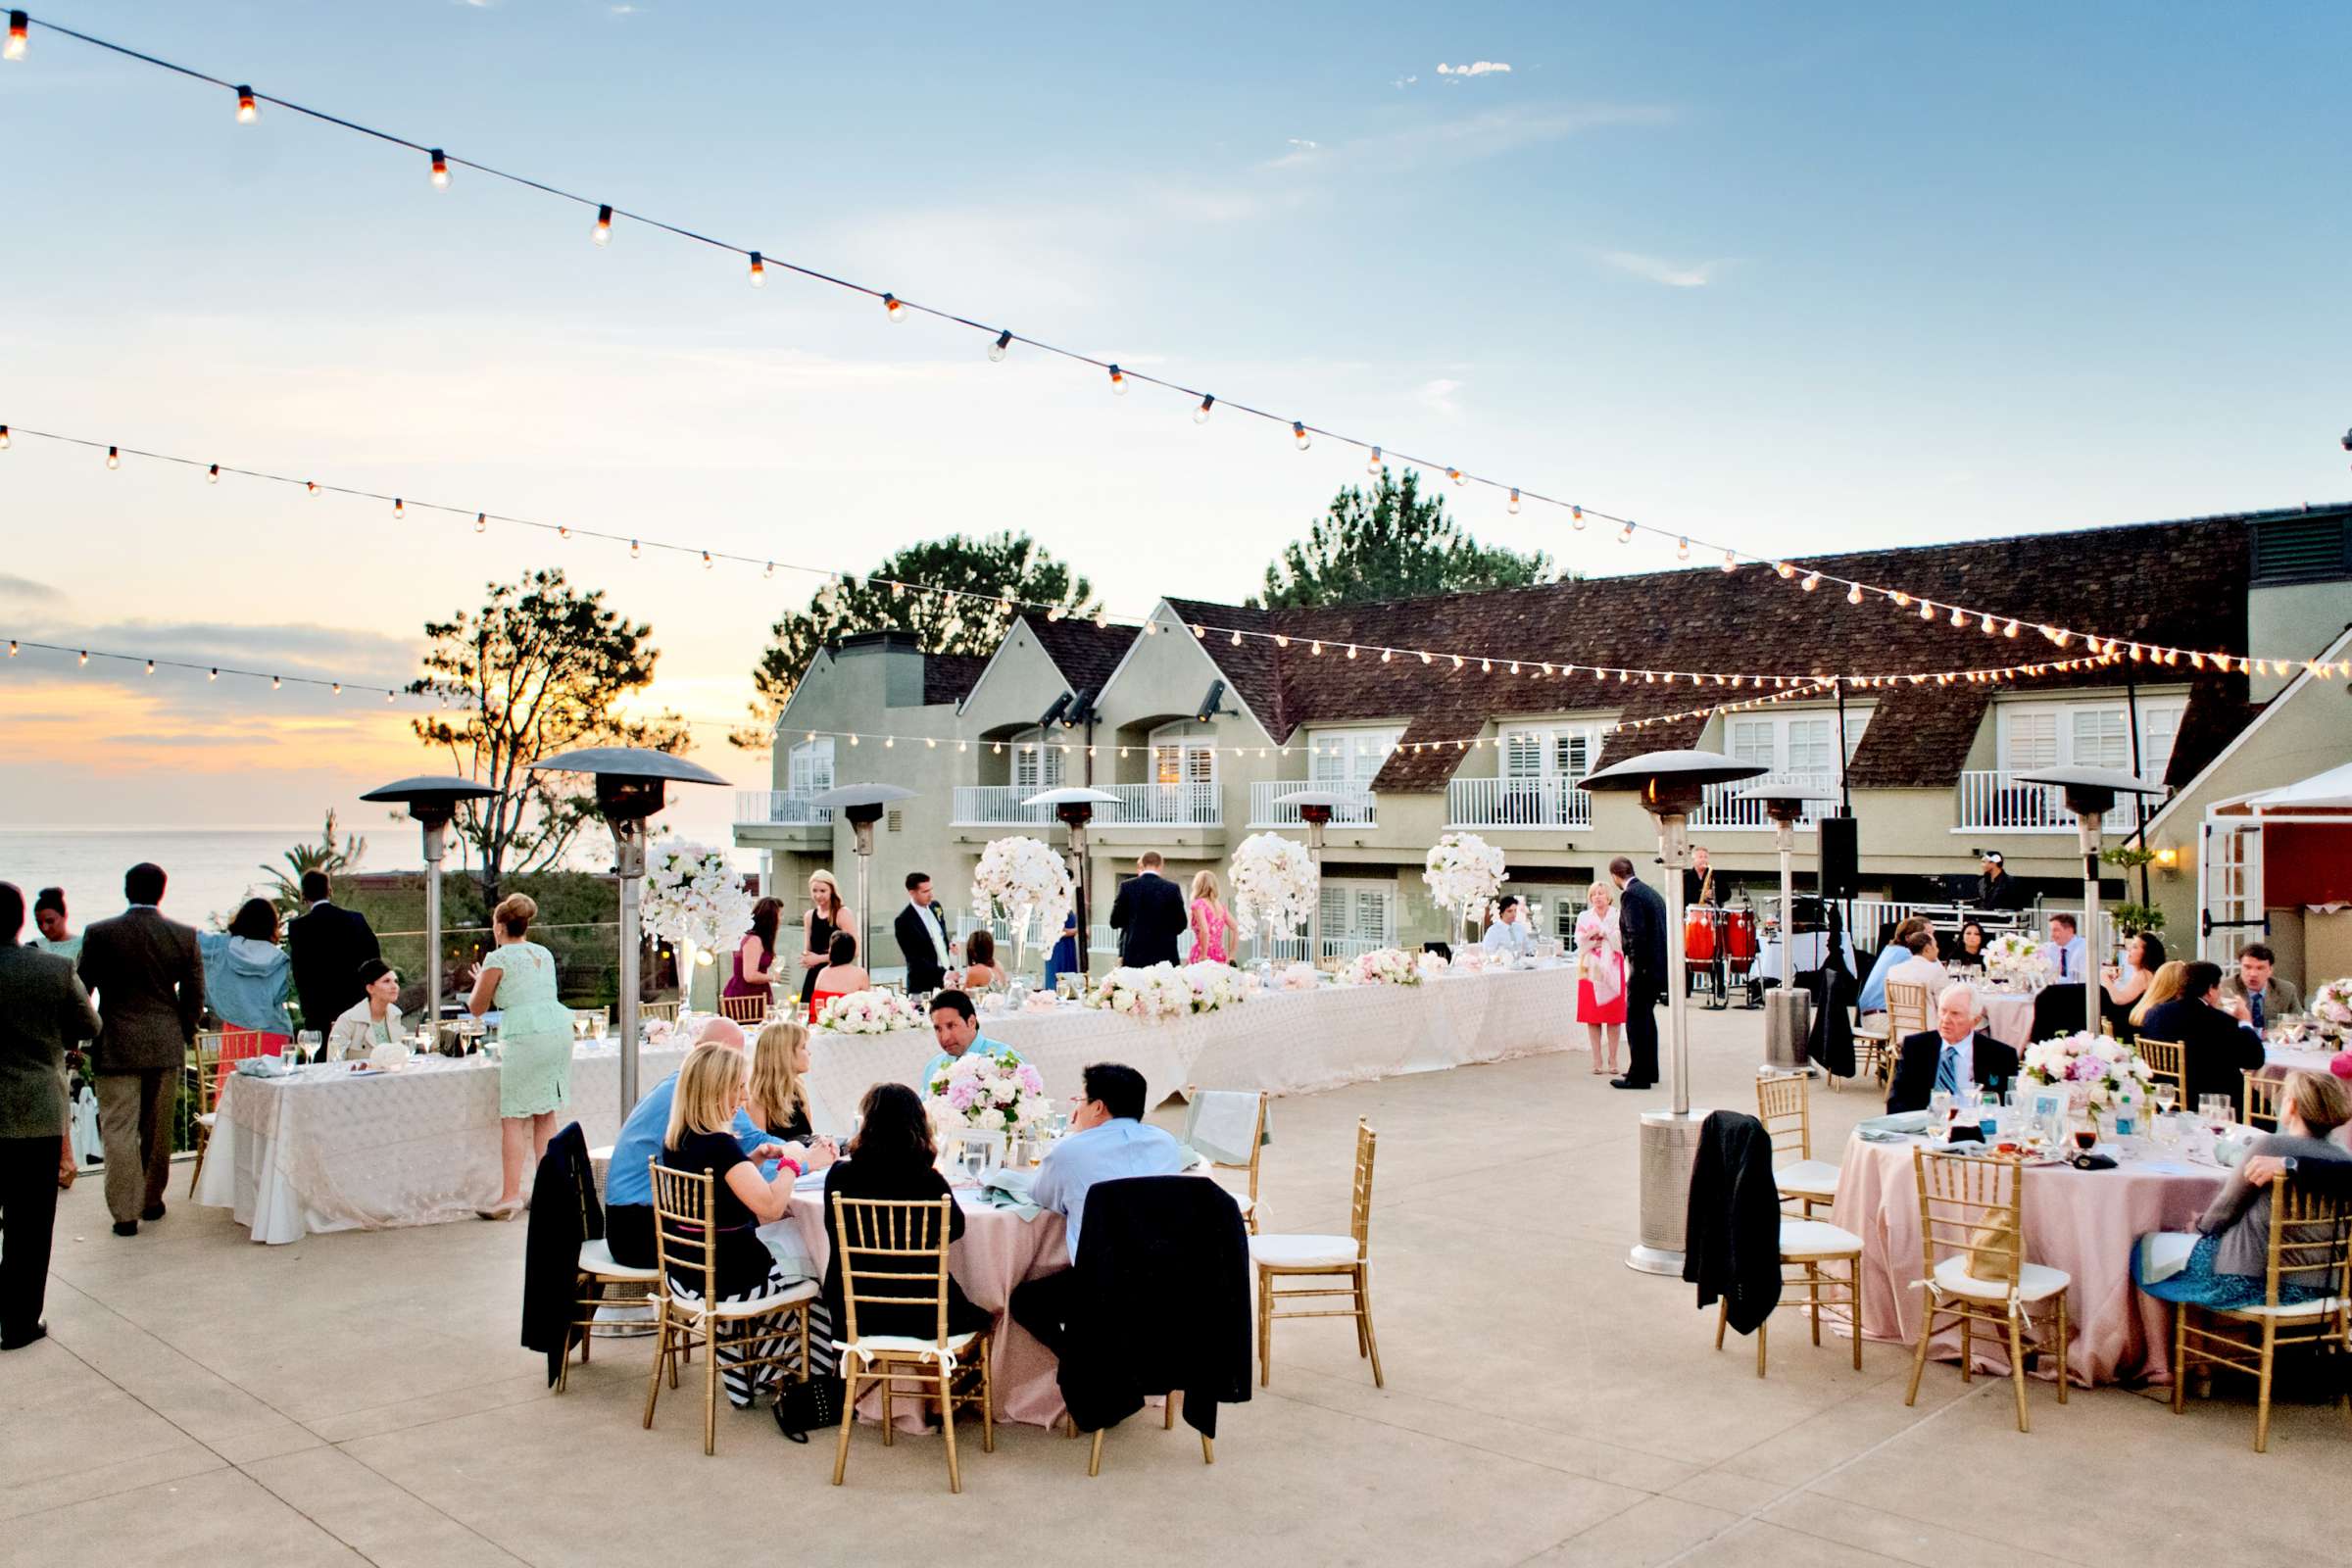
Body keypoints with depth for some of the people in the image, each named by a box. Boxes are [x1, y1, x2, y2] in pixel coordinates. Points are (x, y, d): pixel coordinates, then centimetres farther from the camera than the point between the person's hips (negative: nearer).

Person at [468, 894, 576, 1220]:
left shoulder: (499, 959, -1)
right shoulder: (545, 954, 17)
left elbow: (477, 1008, 8)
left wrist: (480, 983, 26)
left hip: (524, 1037, -7)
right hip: (559, 1030, 7)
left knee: (513, 1118, -3)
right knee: (546, 1115, 12)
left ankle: (511, 1195, -7)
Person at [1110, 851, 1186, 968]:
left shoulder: (1127, 886, -2)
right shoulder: (1172, 888, -3)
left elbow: (1115, 922, 2)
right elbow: (1181, 924, 2)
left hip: (1134, 956, 1)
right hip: (1164, 956, -1)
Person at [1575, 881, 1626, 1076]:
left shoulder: (1618, 916, 4)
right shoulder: (1584, 917, 9)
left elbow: (1621, 942, -7)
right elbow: (1580, 942, -2)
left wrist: (1598, 933, -12)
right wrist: (1606, 939, -12)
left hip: (1612, 970, -1)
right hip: (1591, 970, 1)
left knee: (1614, 1015, -1)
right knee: (1592, 1016, -1)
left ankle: (1612, 1059, 6)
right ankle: (1597, 1059, 5)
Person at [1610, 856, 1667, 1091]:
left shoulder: (1630, 895, -14)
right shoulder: (1650, 891, 15)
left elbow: (1637, 933, -21)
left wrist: (1636, 968, -17)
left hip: (1644, 967, -10)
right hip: (1659, 964, 10)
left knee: (1635, 1020, -4)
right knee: (1646, 1016, 19)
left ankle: (1638, 1076, -2)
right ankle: (1649, 1071, 27)